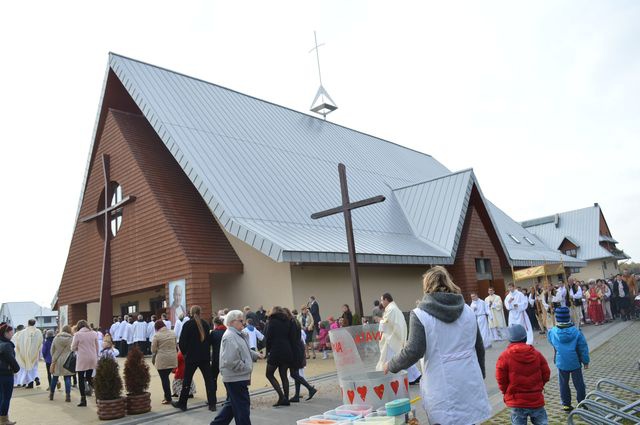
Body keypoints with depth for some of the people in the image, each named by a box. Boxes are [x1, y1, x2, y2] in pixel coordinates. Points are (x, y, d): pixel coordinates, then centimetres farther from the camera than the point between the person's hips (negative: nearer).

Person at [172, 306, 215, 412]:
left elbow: (182, 342, -7)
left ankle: (182, 403, 20)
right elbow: (209, 340, 8)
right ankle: (212, 404, 7)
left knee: (187, 380, 10)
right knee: (208, 380, 7)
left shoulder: (187, 324, -8)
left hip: (191, 357, -3)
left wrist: (185, 352, 8)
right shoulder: (205, 324, 2)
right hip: (205, 356, 3)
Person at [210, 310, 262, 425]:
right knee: (242, 406, 0)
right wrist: (246, 368, -18)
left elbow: (243, 352, 23)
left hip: (238, 377, 10)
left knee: (232, 404, 20)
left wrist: (255, 355, 8)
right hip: (236, 378, -10)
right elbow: (230, 360, -26)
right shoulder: (230, 337, -20)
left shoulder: (237, 335, 13)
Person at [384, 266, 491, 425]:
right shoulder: (467, 311, 9)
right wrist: (480, 375, 28)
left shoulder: (420, 314, -8)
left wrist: (391, 366, 2)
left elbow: (414, 351, -14)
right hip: (470, 383, 5)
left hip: (442, 388, -5)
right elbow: (479, 348, 14)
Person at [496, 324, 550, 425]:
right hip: (536, 399, 3)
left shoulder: (505, 356, -11)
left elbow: (501, 379, -7)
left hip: (516, 401, -2)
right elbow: (546, 374, 6)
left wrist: (506, 392, 10)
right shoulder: (536, 354, 0)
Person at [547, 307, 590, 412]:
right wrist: (586, 361, 5)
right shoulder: (576, 332, -14)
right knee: (579, 383, 13)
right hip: (575, 363, -1)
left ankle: (566, 404, 19)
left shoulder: (552, 332, -12)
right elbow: (583, 348, -7)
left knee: (563, 384, 13)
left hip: (561, 363, 1)